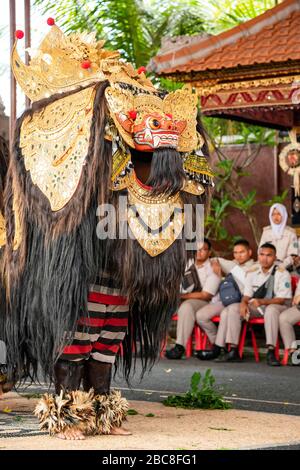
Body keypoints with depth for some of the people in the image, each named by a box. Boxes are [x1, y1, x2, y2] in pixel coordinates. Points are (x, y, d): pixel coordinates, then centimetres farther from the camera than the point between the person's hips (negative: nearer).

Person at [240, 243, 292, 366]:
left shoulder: (282, 273, -7)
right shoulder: (252, 273, 9)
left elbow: (282, 299, -12)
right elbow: (247, 295, 8)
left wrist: (262, 302, -27)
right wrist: (244, 303, -17)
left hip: (277, 306, -5)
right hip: (256, 309, 5)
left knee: (271, 310, -41)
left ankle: (271, 352, -47)